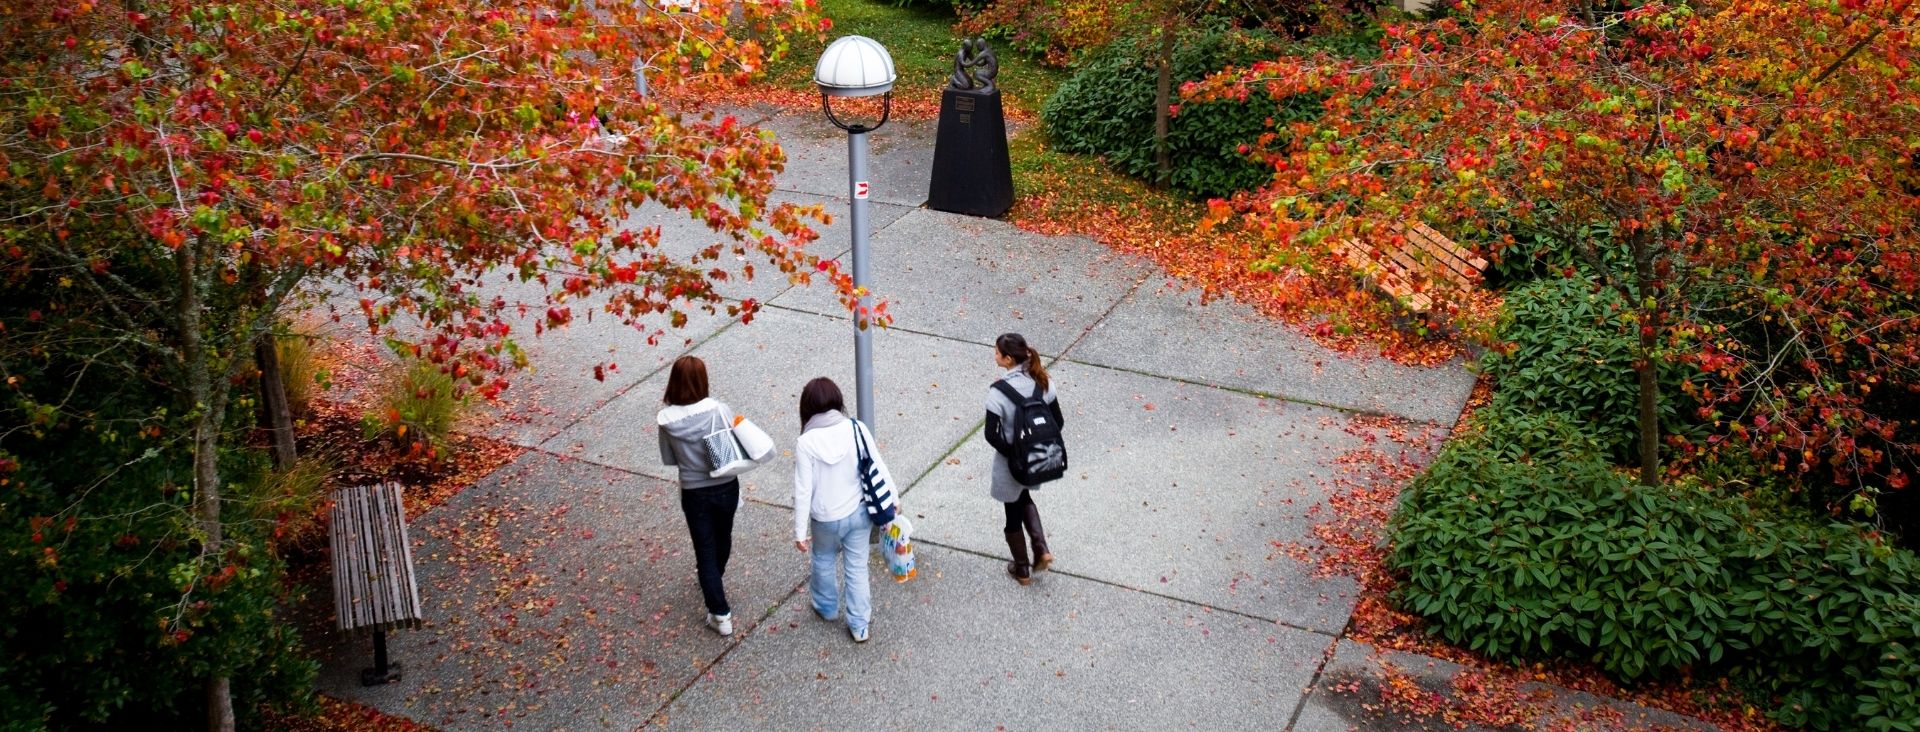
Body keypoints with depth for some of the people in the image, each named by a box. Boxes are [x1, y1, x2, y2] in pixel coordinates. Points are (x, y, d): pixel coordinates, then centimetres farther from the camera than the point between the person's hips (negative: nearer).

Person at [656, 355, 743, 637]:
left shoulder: (667, 420, -16)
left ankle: (720, 614, 10)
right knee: (722, 538, 27)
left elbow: (669, 459, -3)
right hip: (726, 487, 1)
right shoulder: (719, 410, -21)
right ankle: (715, 580, 54)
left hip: (694, 493, -1)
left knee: (705, 549, 10)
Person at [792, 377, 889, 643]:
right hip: (858, 512, 2)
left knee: (823, 562, 26)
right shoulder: (856, 429, -15)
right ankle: (860, 625, 25)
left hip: (826, 519, -2)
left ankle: (828, 608, 47)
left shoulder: (806, 443, -21)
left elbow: (803, 491, -17)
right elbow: (878, 467, -6)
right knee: (856, 568, 16)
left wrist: (800, 531, -8)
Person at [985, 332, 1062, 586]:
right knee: (1024, 498, 33)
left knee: (1013, 512, 17)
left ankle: (1022, 570, 33)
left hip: (1010, 463, -5)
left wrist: (1013, 453, -11)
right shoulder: (1043, 382, -10)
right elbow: (1058, 422, -3)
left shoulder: (998, 392, -25)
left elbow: (991, 435, -24)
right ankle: (1041, 548, 19)